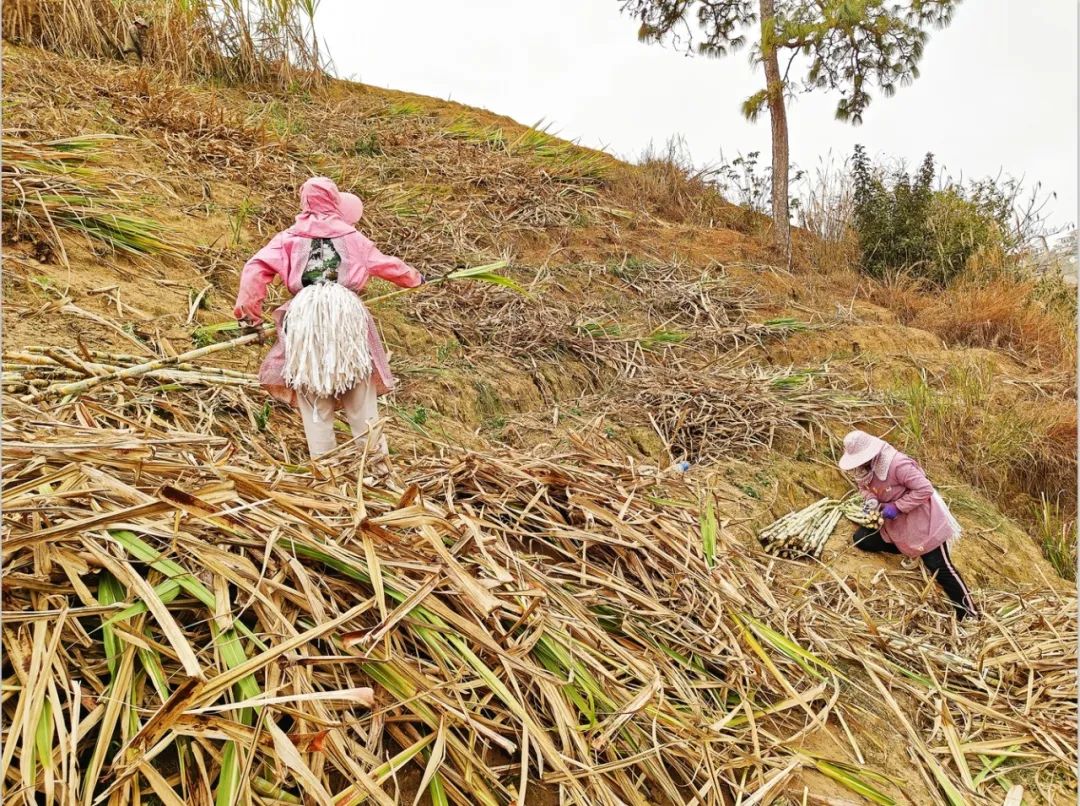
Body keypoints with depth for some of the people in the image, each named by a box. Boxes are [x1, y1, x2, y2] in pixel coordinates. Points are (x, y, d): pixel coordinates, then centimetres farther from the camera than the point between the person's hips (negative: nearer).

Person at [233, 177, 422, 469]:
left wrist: (247, 308, 4)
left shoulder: (289, 237, 15)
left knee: (311, 390, 8)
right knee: (359, 388, 9)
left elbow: (257, 267, 3)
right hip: (346, 311, 0)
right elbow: (386, 265, 28)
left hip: (305, 313, 0)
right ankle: (376, 458, 16)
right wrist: (414, 277, 44)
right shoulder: (351, 236, 17)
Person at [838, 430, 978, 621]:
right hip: (894, 522, 8)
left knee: (939, 567, -6)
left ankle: (969, 614, 7)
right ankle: (910, 552, 11)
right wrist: (871, 501, -15)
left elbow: (925, 489, -29)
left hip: (920, 520, -8)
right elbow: (864, 486, 8)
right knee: (860, 539, -2)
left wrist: (897, 507, -28)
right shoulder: (865, 467, -7)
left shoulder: (897, 464, -30)